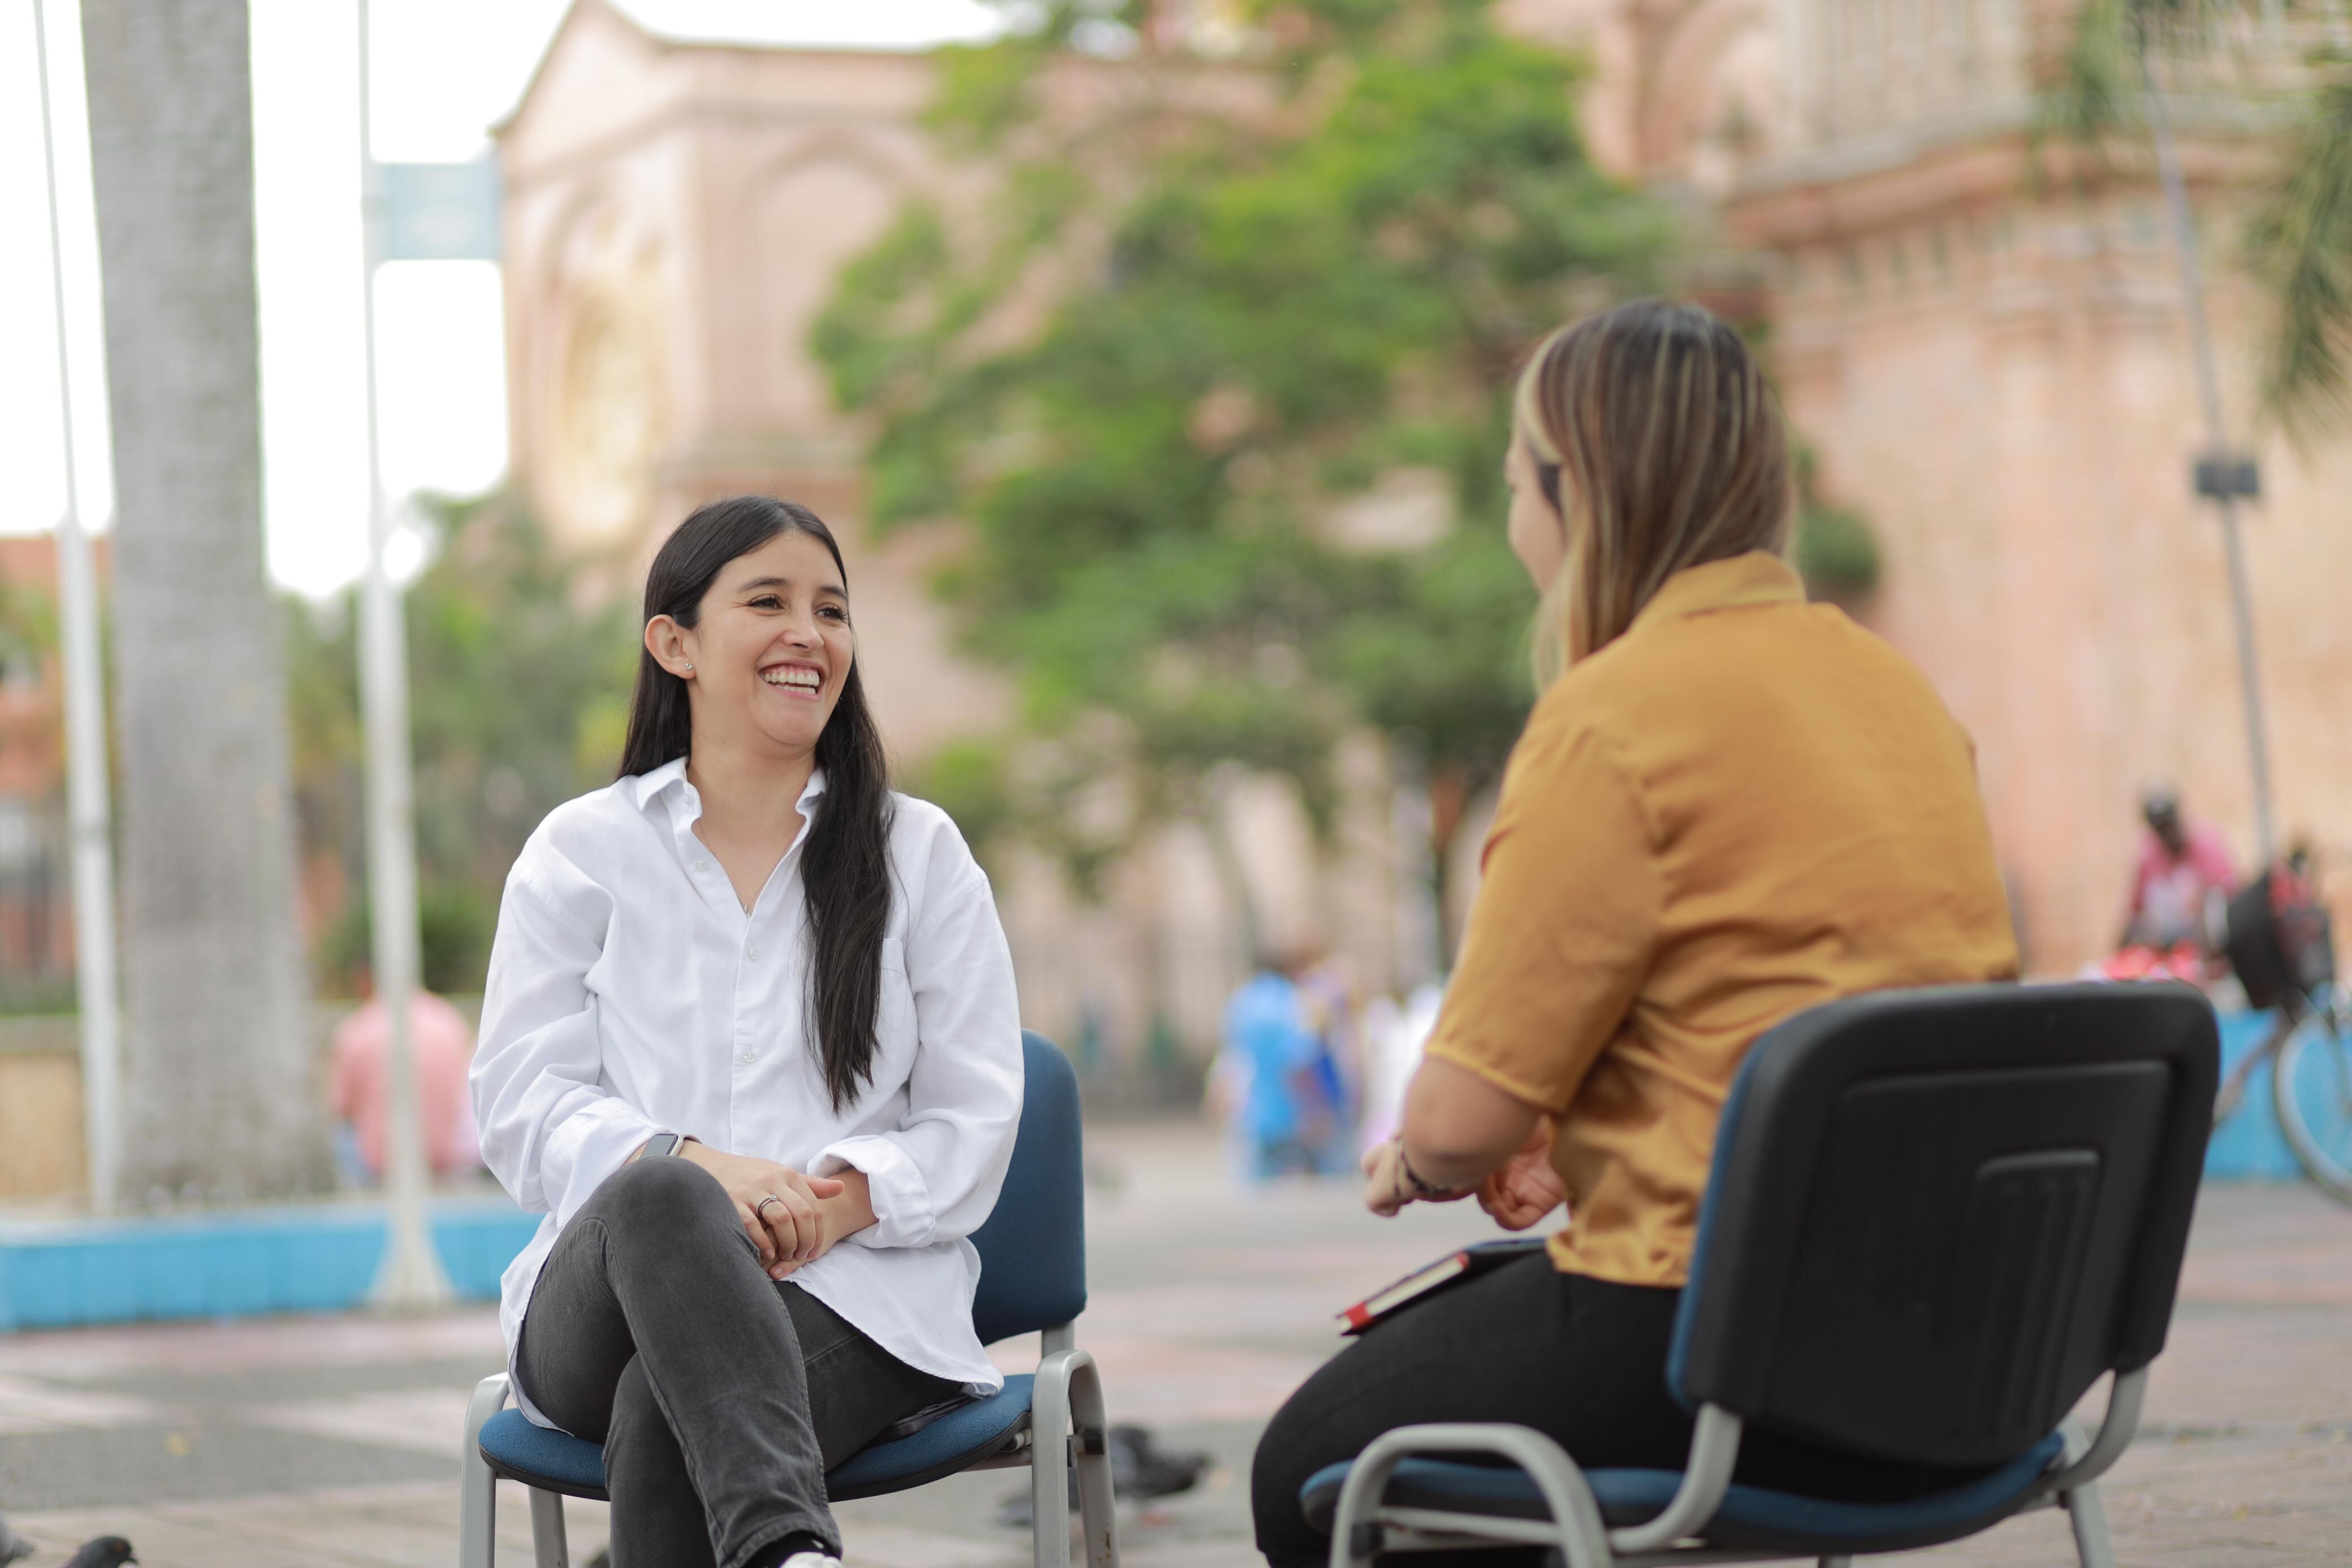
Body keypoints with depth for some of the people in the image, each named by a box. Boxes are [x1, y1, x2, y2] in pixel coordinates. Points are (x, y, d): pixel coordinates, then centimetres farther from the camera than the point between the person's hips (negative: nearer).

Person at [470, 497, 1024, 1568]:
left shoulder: (921, 855, 14)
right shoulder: (581, 850, 13)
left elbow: (972, 1125, 7)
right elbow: (522, 1107, 3)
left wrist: (843, 1199, -16)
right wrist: (695, 1167, -18)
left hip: (856, 1296, 0)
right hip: (606, 1301, 0)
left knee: (662, 1426, -36)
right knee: (659, 1197, -39)